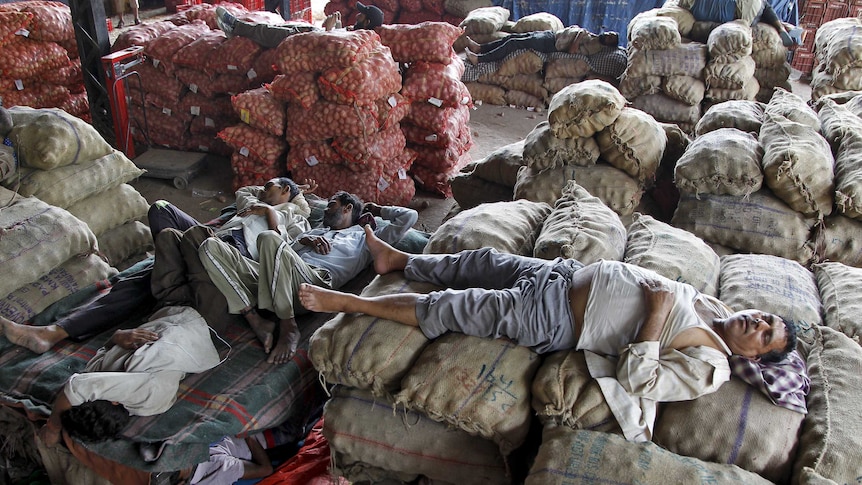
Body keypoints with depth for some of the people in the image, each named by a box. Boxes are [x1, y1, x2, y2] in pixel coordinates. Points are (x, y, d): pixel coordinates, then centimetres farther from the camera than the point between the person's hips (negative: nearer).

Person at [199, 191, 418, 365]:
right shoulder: (315, 232, 42)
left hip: (315, 280, -6)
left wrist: (379, 210, 32)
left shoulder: (366, 237, 26)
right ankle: (257, 322, -23)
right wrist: (304, 240, 10)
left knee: (269, 237, -36)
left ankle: (288, 327, -25)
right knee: (211, 246, -14)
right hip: (269, 281, 6)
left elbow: (409, 216, 19)